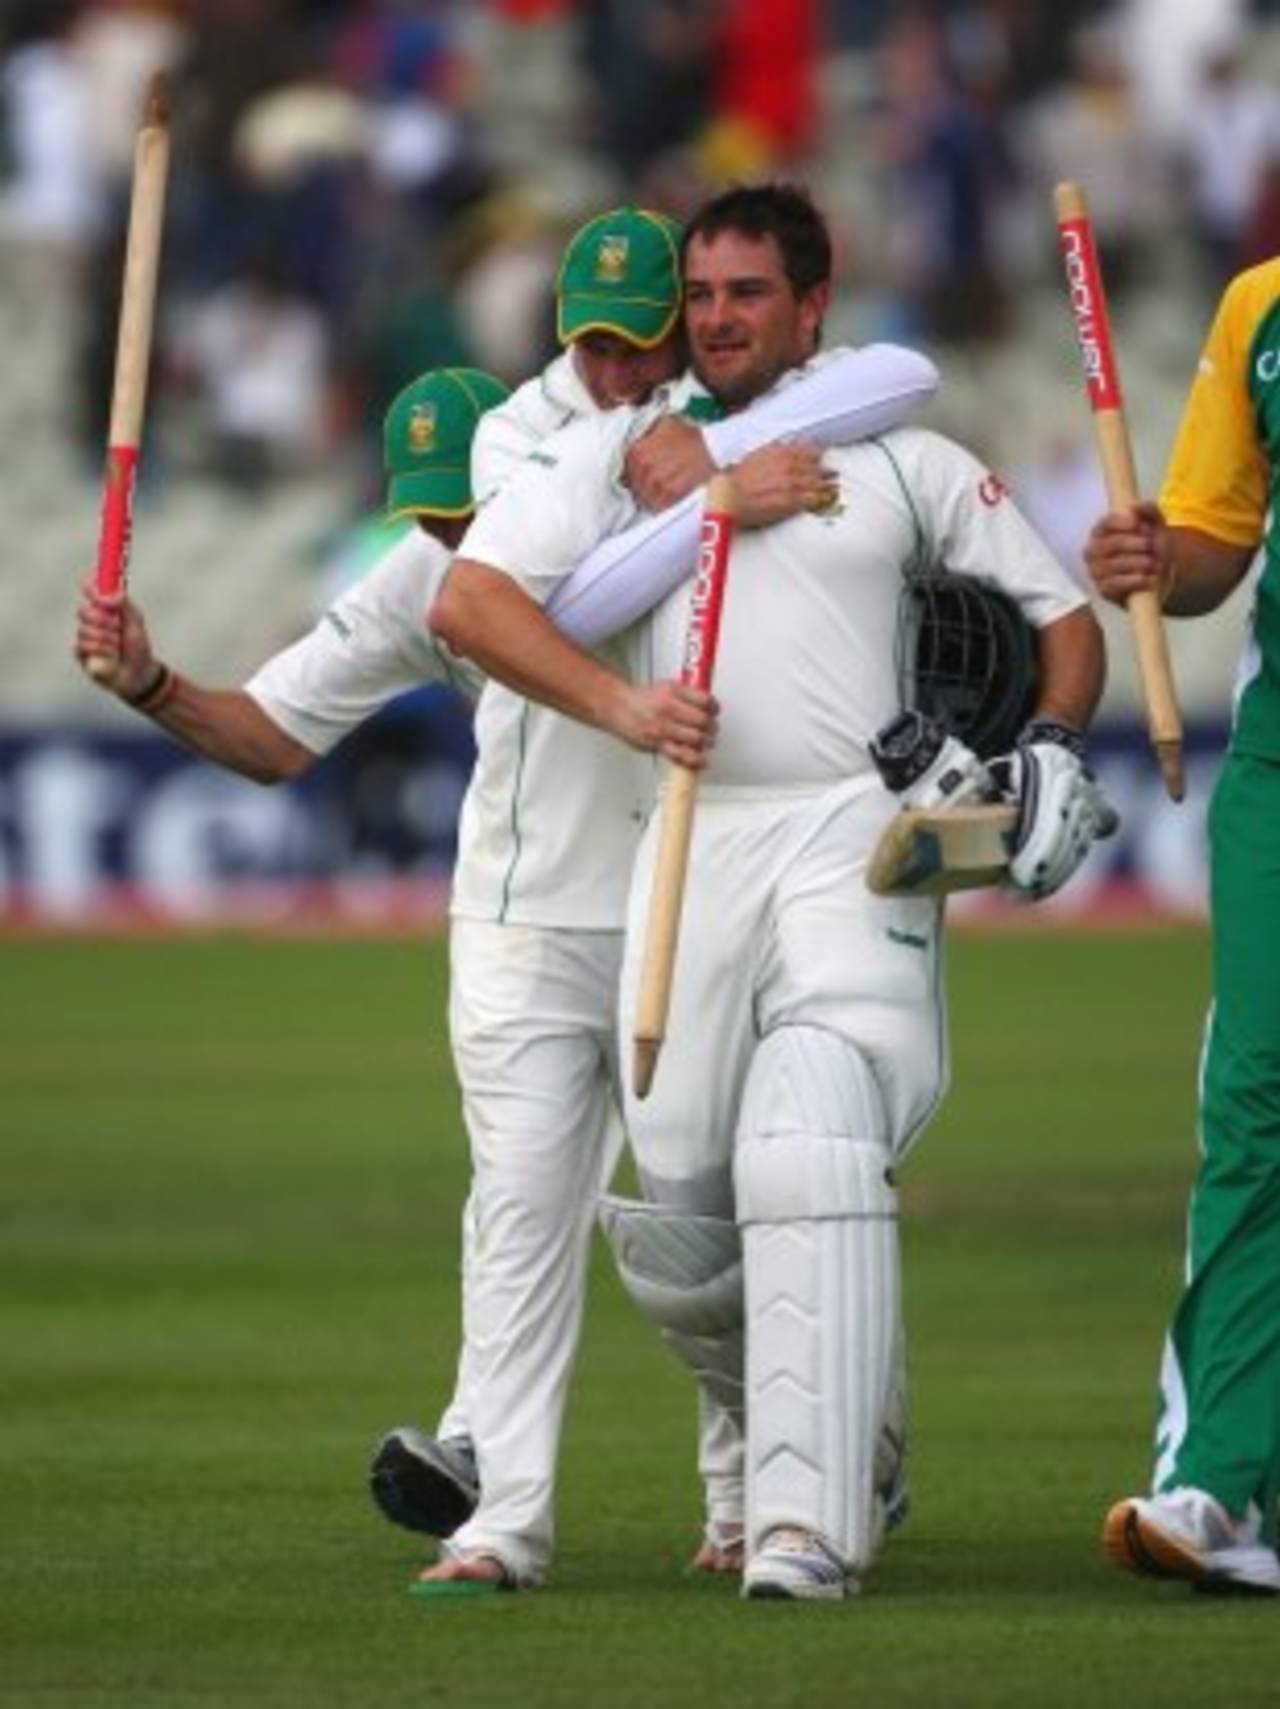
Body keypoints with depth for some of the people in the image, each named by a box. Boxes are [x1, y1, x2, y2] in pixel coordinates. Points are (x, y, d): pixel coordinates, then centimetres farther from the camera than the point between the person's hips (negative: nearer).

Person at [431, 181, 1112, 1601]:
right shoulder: (617, 456, 15)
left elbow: (1061, 615, 19)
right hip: (685, 843, 2)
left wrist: (1050, 746, -1)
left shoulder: (905, 461, 15)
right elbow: (468, 599, 1)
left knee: (814, 1156, -20)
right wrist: (620, 704, -14)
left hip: (860, 838, -2)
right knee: (678, 1191, 1)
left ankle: (806, 1520, -25)